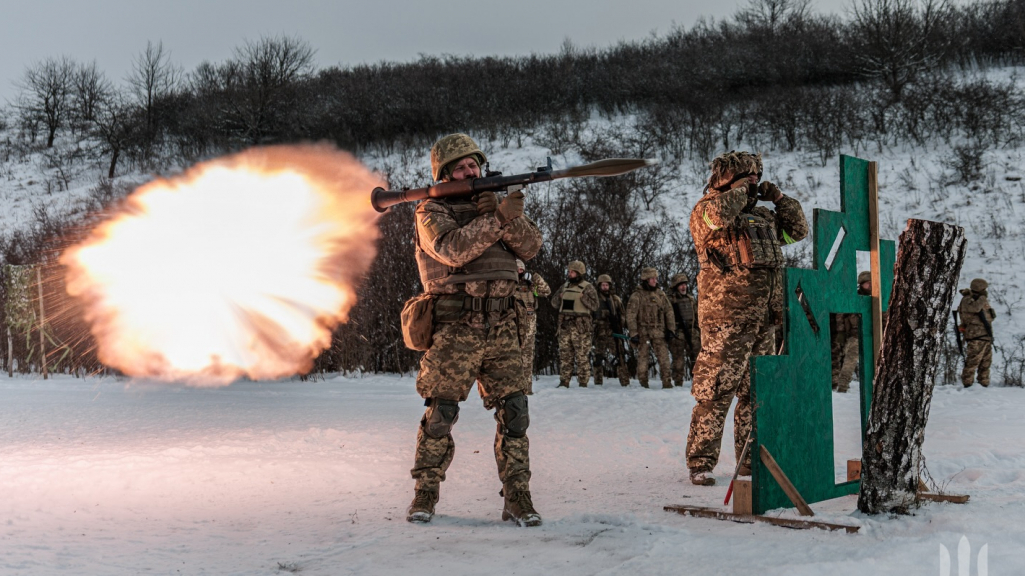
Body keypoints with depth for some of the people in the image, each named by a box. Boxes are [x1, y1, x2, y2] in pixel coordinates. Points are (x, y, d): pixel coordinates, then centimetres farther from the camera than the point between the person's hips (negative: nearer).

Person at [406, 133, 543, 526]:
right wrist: (497, 218, -22)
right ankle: (425, 494, 14)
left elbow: (531, 247, 4)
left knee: (514, 411, -2)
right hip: (454, 329, -4)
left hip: (501, 329, 4)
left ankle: (517, 498, 6)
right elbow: (452, 249, -19)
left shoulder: (495, 203, 17)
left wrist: (507, 217, -13)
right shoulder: (432, 211, 1)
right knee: (441, 414, -2)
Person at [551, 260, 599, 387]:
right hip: (565, 324, 5)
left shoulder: (587, 287, 1)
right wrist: (559, 296, 2)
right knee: (565, 353, 5)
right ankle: (564, 381, 10)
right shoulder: (564, 286, 16)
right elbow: (554, 303, 21)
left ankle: (583, 382, -1)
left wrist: (583, 297, -16)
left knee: (582, 354, -5)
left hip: (580, 325, -5)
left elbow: (594, 305, -6)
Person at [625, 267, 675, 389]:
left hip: (658, 332, 3)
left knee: (663, 356, -4)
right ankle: (643, 383, 6)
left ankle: (666, 382, 0)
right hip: (642, 332, -3)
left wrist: (671, 329, 8)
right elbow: (631, 316, -6)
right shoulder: (637, 295, -3)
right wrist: (633, 333, -12)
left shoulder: (660, 294, 10)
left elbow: (669, 311, 14)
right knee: (642, 357, 0)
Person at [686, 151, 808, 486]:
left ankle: (752, 460, 22)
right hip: (726, 318, -8)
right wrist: (740, 189, -9)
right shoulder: (705, 211, -2)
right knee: (715, 392, -7)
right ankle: (700, 464, -2)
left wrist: (777, 198, 16)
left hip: (764, 320, 8)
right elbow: (718, 213, -26)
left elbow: (798, 230, 27)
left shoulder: (760, 215, 21)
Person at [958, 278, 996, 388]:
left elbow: (992, 316, 28)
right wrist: (983, 298, -16)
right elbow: (974, 307, -31)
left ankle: (984, 383, 18)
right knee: (972, 361, -12)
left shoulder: (982, 301, 18)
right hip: (976, 336, -9)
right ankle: (967, 383, -11)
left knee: (986, 362, 12)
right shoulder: (967, 300, -9)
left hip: (986, 336, 9)